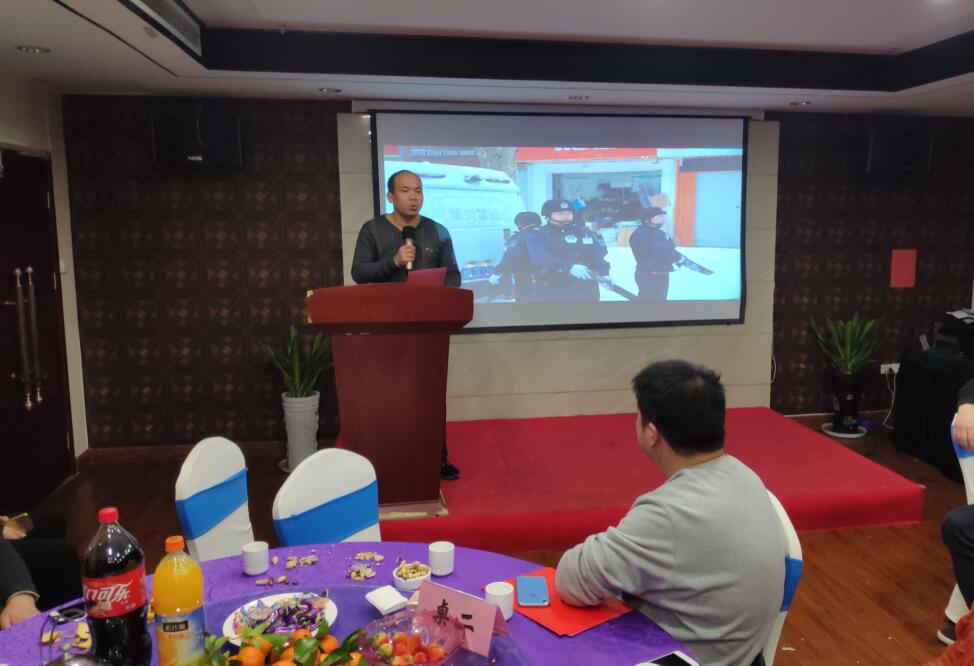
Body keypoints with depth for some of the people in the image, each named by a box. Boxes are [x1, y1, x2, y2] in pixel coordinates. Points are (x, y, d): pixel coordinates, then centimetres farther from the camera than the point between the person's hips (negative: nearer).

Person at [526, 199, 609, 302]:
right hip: (551, 292, -3)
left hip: (585, 290, 3)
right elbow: (542, 258, -19)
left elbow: (598, 255, -3)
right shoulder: (537, 236, -1)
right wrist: (569, 267, -34)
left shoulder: (584, 233, 10)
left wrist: (604, 274, -25)